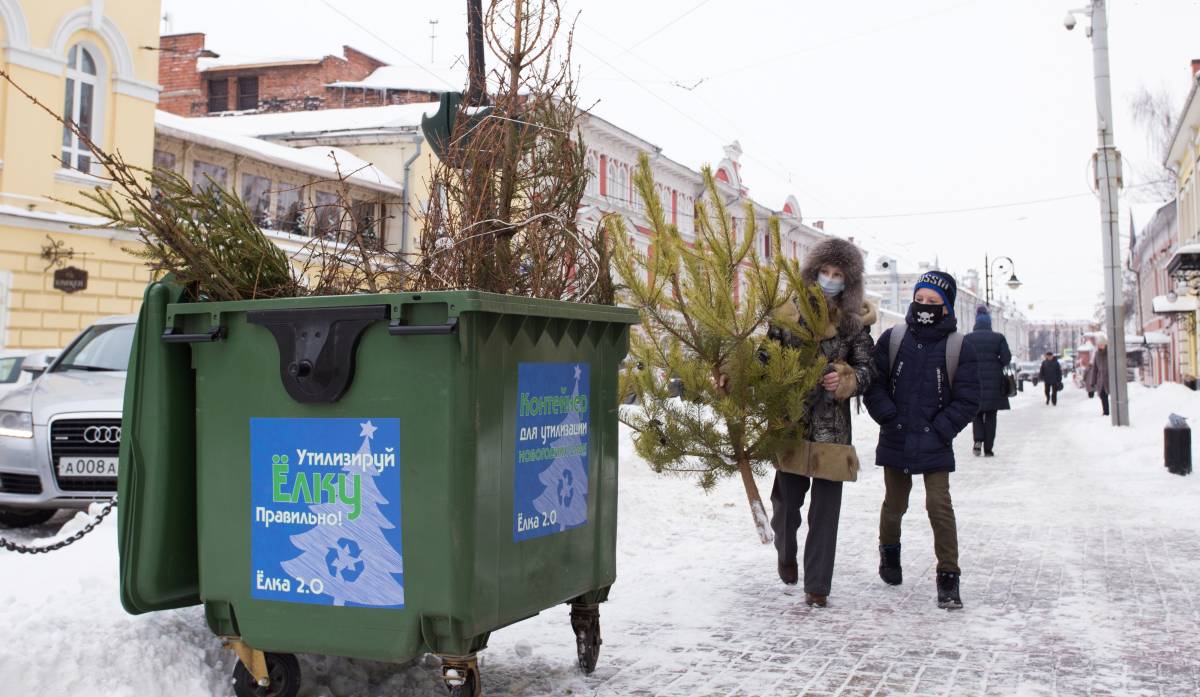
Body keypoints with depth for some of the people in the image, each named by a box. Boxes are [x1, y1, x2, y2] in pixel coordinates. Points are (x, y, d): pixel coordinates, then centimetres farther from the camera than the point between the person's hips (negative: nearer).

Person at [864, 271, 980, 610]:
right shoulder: (892, 339, 0)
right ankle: (889, 551, 43)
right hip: (895, 441, 2)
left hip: (935, 445, -2)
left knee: (940, 506, -9)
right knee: (895, 503, 15)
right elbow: (875, 384, 3)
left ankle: (948, 577, 2)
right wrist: (890, 419, -8)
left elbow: (967, 400, -2)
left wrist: (938, 431, -9)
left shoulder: (959, 348, -3)